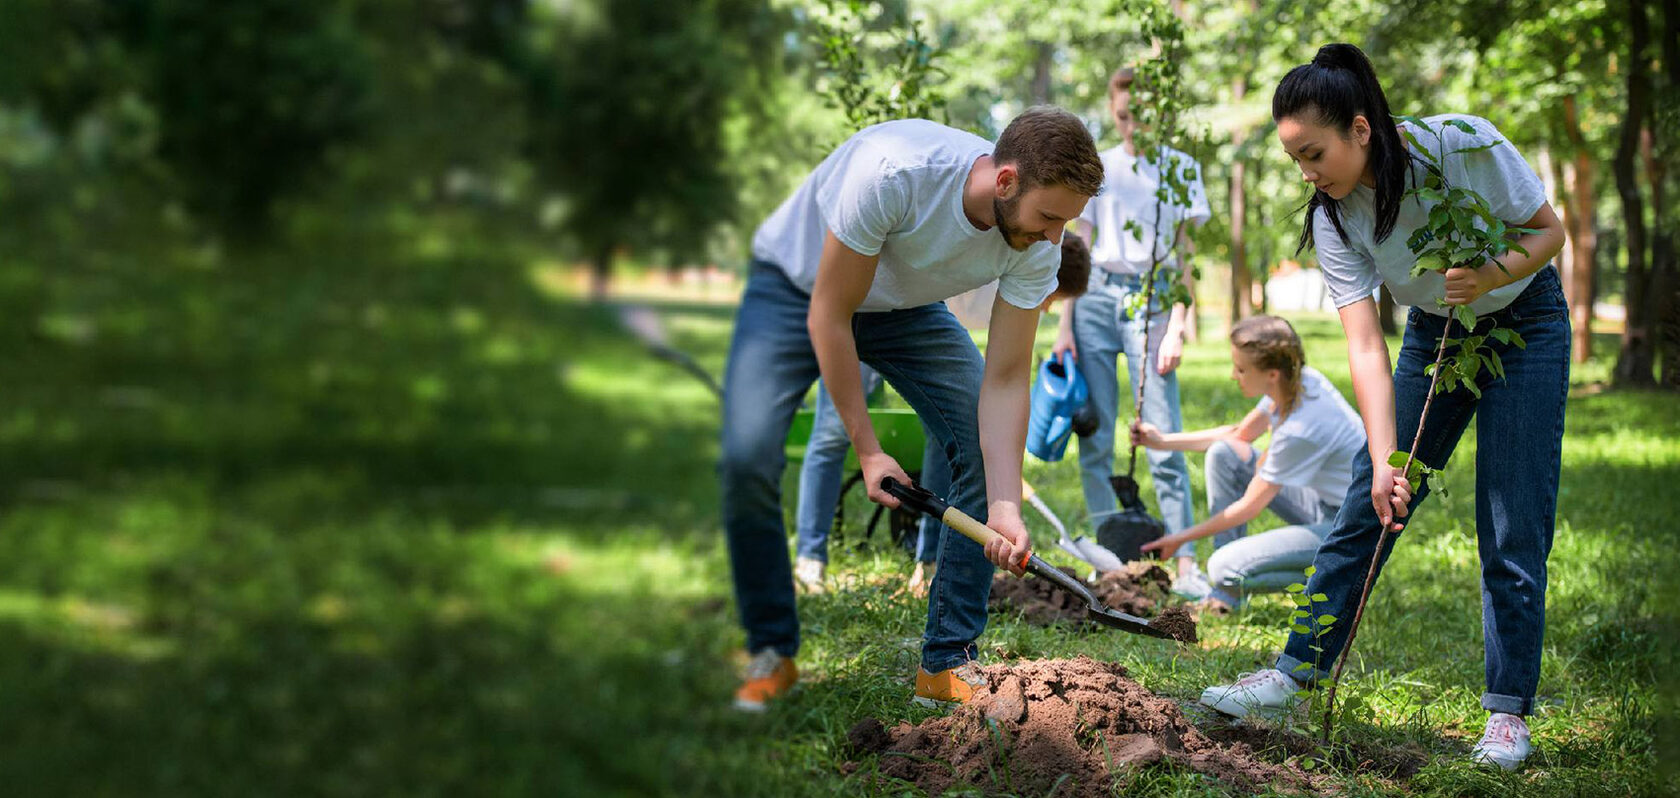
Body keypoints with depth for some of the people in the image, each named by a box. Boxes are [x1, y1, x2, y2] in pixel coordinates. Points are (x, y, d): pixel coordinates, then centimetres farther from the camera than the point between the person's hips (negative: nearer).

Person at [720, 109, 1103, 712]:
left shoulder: (1038, 246, -24)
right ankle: (771, 654, -2)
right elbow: (828, 318, -29)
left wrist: (1005, 510, -30)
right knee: (748, 461, -24)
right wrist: (867, 451, -26)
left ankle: (947, 662, -2)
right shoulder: (892, 173, -40)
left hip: (905, 307, 4)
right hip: (796, 291, -4)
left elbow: (1005, 380, -19)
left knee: (992, 451, -13)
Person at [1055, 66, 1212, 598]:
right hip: (1097, 297, 3)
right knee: (1095, 438, 1)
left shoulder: (1181, 168, 7)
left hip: (1152, 299, -3)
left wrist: (1176, 329, -7)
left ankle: (1186, 566, -11)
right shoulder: (1098, 169, 13)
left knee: (1164, 438, -10)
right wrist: (1064, 326, 5)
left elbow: (1184, 253, 3)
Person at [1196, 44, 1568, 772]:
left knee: (1513, 532, -6)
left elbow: (1550, 230, -15)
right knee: (1366, 511, 0)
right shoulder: (1334, 218, -19)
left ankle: (1508, 711, 3)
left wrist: (1490, 275, -35)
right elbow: (1365, 345, -23)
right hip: (1435, 331, 3)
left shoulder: (1464, 146, -28)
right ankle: (1294, 673, 9)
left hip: (1524, 322, -3)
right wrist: (1384, 461, -32)